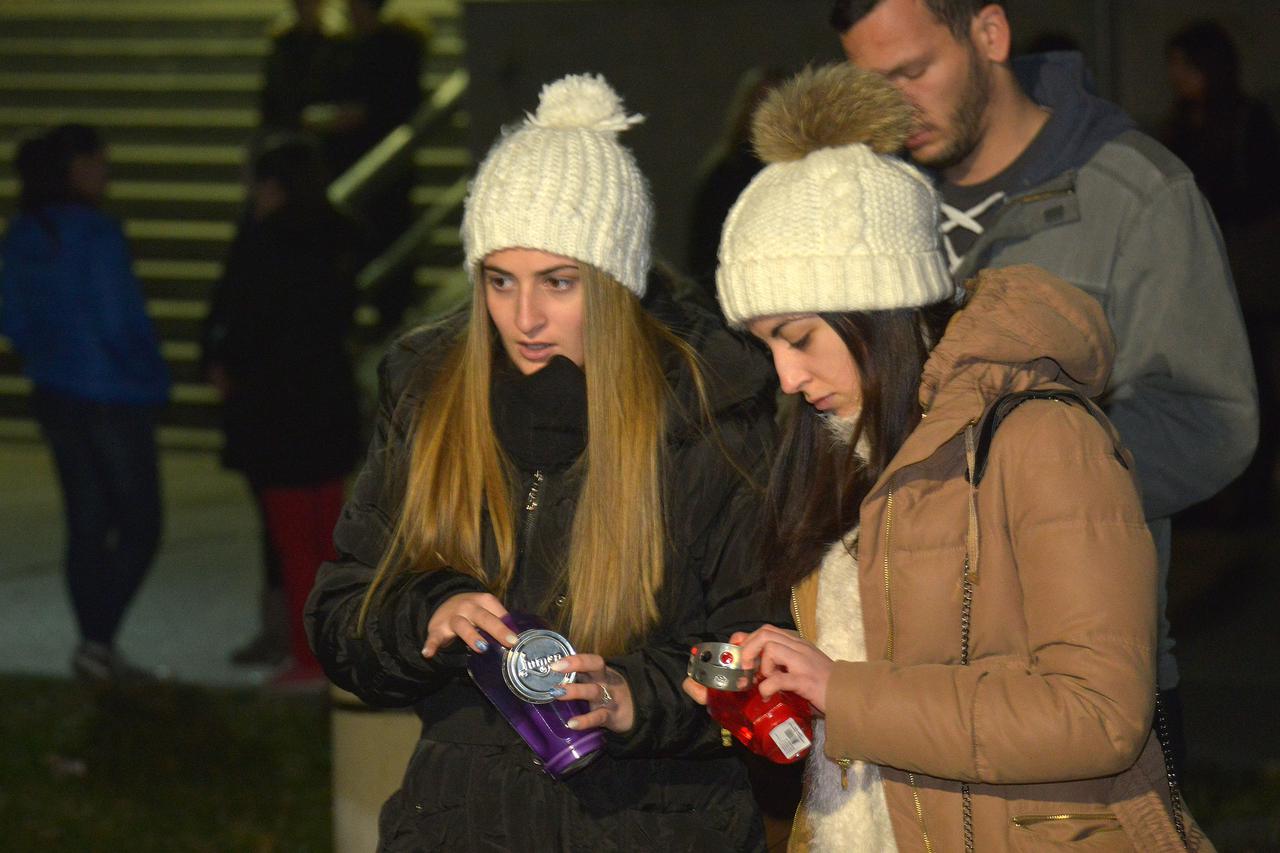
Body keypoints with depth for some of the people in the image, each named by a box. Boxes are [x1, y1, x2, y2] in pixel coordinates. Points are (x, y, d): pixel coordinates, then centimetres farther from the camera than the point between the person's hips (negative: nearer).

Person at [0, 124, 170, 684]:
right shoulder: (97, 233, -18)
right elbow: (118, 318, -19)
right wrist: (151, 380, -5)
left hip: (56, 398, 7)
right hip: (114, 400, -7)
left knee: (86, 526, 13)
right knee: (139, 527, 0)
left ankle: (98, 645, 15)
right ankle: (99, 639, -11)